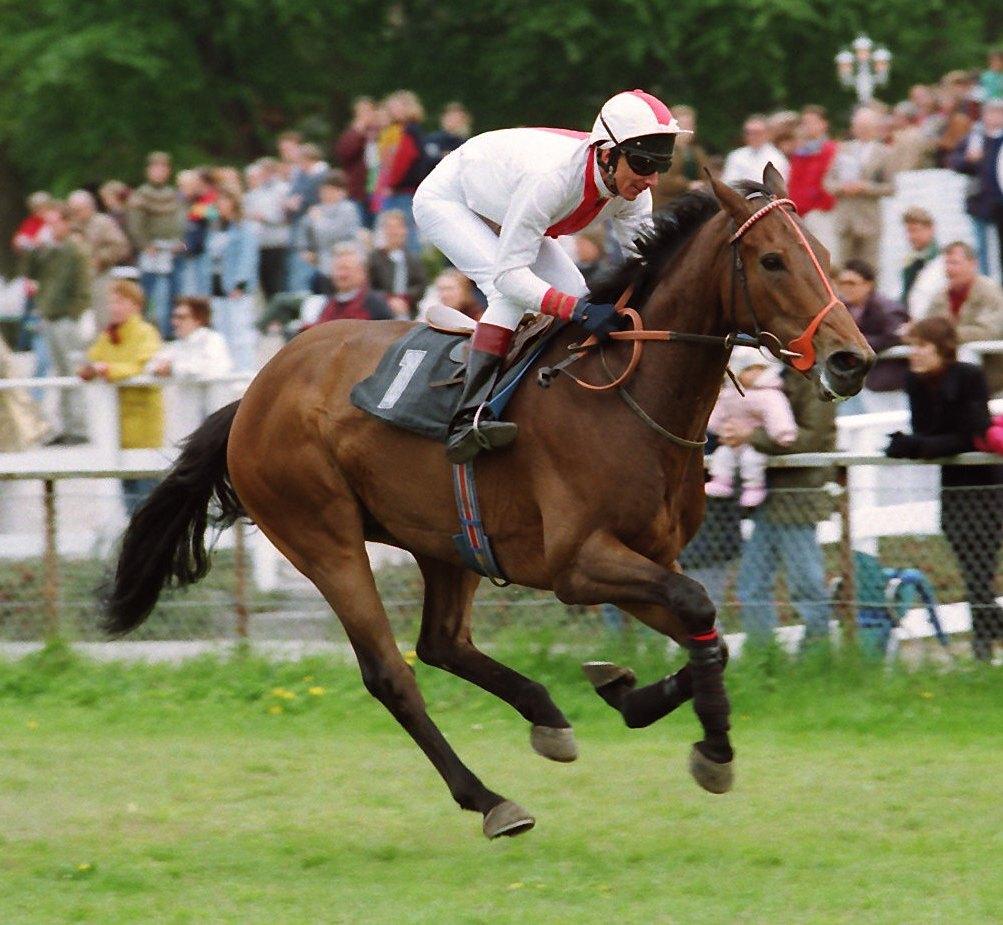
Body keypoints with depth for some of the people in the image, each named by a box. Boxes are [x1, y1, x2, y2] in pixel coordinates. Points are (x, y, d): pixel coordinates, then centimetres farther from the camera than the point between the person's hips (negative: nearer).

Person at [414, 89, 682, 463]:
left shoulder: (633, 193, -22)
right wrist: (578, 310, -53)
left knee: (577, 295, -4)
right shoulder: (551, 177, -43)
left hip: (502, 214, 8)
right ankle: (468, 419, -37)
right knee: (508, 292, -30)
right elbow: (508, 273, -42)